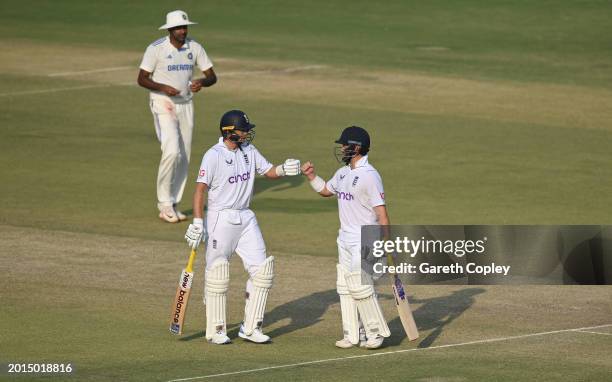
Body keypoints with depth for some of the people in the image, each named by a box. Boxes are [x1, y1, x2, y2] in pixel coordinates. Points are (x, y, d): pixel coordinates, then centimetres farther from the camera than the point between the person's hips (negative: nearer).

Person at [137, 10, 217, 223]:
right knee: (172, 151, -20)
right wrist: (164, 88, -25)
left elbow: (212, 76, 4)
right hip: (163, 105, -5)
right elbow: (142, 79, -9)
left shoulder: (195, 48, 2)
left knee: (184, 158, 6)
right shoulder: (156, 49, -10)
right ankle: (164, 203, -8)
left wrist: (202, 82, -20)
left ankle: (173, 205, 17)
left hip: (186, 105, 5)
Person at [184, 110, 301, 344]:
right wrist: (197, 222, -24)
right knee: (217, 274, -1)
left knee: (262, 269, 2)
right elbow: (201, 188, -17)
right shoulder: (213, 156, -13)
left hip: (246, 219, 7)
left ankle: (250, 327, 10)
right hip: (220, 219, -7)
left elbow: (268, 171, 12)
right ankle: (215, 330, 10)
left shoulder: (249, 151, 7)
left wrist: (284, 169, -11)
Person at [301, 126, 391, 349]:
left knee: (360, 285, -13)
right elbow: (325, 190, 30)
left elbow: (381, 211, -18)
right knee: (345, 287, 9)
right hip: (345, 239, 9)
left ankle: (377, 332, -1)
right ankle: (353, 335, 15)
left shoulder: (369, 175, -16)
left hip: (364, 240, -9)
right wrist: (311, 175, 11)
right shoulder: (343, 173, 11)